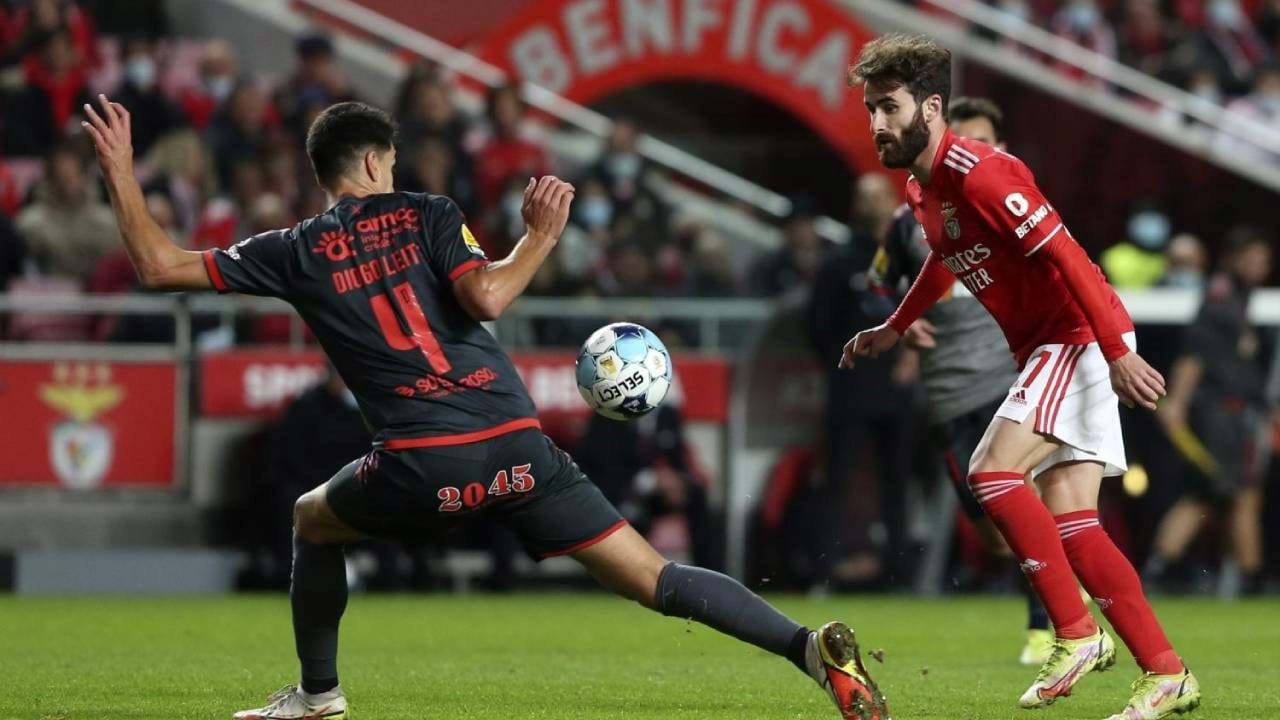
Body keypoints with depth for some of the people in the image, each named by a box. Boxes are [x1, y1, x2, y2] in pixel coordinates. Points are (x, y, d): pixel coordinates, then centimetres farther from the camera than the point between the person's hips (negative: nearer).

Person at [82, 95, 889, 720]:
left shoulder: (298, 252, 11)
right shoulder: (426, 215, 9)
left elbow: (161, 264, 13)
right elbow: (486, 297, -9)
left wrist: (120, 171, 23)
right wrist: (541, 237, 5)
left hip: (420, 466, 0)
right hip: (514, 442, 1)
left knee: (314, 521, 33)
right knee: (653, 577, -2)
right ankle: (811, 646, -19)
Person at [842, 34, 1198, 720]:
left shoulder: (977, 173, -19)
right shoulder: (920, 189, 10)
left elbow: (1065, 256, -24)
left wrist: (1118, 352, -27)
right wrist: (893, 329, 39)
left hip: (1082, 336, -10)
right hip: (1046, 347, 10)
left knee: (993, 472, -19)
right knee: (1069, 523, 2)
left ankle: (1077, 635, -13)